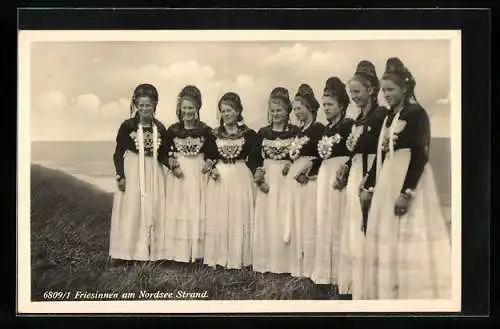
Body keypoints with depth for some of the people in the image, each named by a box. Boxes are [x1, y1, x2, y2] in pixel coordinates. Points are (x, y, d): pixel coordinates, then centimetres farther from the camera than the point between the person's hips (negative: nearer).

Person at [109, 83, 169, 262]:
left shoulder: (160, 128, 4)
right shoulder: (127, 126, -5)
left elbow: (163, 155, 9)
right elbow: (118, 153, -2)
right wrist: (120, 175, -10)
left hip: (153, 173, 3)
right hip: (132, 172, -3)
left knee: (153, 210, 5)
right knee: (132, 210, 0)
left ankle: (152, 251, 13)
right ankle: (132, 251, 8)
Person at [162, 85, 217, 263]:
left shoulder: (205, 130, 0)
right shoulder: (173, 130, 2)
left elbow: (211, 153, 4)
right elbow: (165, 153, 7)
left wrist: (209, 164, -15)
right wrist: (172, 164, -10)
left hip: (198, 174, -1)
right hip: (178, 174, 1)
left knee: (197, 211, 2)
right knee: (178, 210, 3)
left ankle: (197, 250, 12)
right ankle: (179, 250, 12)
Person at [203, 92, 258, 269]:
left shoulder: (248, 134, 1)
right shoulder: (215, 134, 7)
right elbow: (208, 156, 10)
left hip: (241, 178, -2)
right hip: (219, 178, 2)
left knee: (239, 218, 0)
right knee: (218, 218, 3)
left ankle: (237, 259, 9)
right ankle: (218, 257, 13)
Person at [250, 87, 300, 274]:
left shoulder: (296, 132, 0)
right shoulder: (263, 132, 9)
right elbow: (254, 157, 9)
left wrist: (293, 165, -18)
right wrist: (258, 175, -6)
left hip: (287, 180, -3)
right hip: (267, 180, 3)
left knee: (284, 219, -3)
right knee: (266, 220, 3)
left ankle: (284, 262, 5)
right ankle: (265, 262, 12)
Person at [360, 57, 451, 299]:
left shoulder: (416, 113, -8)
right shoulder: (389, 117, 15)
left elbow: (420, 155, -16)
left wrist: (406, 192, -22)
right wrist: (368, 186, 16)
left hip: (409, 180, -8)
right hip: (388, 180, 8)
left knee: (411, 238, -6)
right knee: (387, 238, 8)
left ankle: (417, 294, 2)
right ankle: (390, 293, 15)